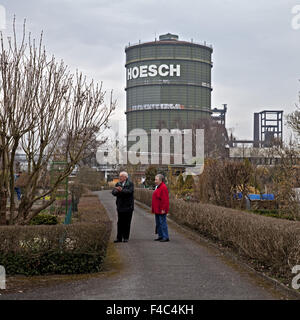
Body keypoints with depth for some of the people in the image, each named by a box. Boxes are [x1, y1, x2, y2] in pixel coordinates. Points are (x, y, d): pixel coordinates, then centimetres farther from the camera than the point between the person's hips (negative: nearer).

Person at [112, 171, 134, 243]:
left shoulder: (130, 184, -4)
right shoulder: (117, 184, 11)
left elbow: (130, 191, -21)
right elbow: (113, 192, -2)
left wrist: (121, 190, -32)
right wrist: (117, 191, -23)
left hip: (128, 207, -4)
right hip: (120, 206, 4)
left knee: (127, 223, 2)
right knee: (120, 223, 5)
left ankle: (126, 237, 11)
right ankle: (119, 237, 11)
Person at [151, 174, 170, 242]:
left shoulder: (163, 188, -16)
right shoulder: (158, 187, 16)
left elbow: (165, 200, -22)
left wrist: (163, 209, -24)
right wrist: (154, 209, 21)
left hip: (161, 210, -11)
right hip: (157, 210, 11)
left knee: (163, 223, -8)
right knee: (158, 223, 15)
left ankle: (166, 237, -4)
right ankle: (160, 236, 22)